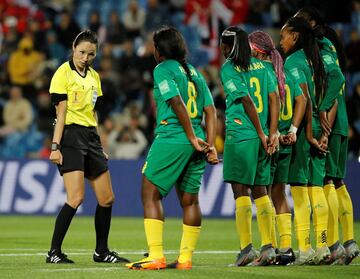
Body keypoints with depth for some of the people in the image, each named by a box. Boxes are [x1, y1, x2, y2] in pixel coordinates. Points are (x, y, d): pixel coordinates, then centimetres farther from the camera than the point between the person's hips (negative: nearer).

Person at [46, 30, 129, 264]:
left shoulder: (94, 76, 15)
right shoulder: (64, 73, -6)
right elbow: (61, 112, -11)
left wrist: (99, 147, 22)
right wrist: (55, 146, -16)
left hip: (91, 136, 8)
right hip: (71, 135, -8)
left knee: (107, 198, 7)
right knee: (76, 198, -17)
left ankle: (102, 251, 19)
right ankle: (54, 252, -9)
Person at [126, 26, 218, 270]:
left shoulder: (163, 69, -4)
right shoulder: (195, 72, 17)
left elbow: (178, 103, -15)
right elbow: (210, 111, 10)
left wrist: (192, 139, -13)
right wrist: (210, 145, 5)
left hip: (170, 139, -7)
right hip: (196, 144, 7)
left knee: (150, 194, -2)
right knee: (190, 199, 9)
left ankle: (156, 257, -10)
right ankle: (186, 258, 10)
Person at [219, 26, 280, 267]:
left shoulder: (228, 69, -5)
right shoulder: (260, 66, 12)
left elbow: (248, 102, -11)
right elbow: (274, 98, 6)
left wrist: (261, 134, -7)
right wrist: (272, 134, 3)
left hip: (240, 136, -6)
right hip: (261, 137, 6)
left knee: (240, 190, -4)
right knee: (260, 191, 9)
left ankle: (247, 248, -8)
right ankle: (268, 248, 7)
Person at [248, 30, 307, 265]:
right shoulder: (284, 73, 10)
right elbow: (301, 100, 4)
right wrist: (292, 130, 0)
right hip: (285, 144, 7)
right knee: (279, 194, 13)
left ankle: (272, 248, -3)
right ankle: (286, 248, 11)